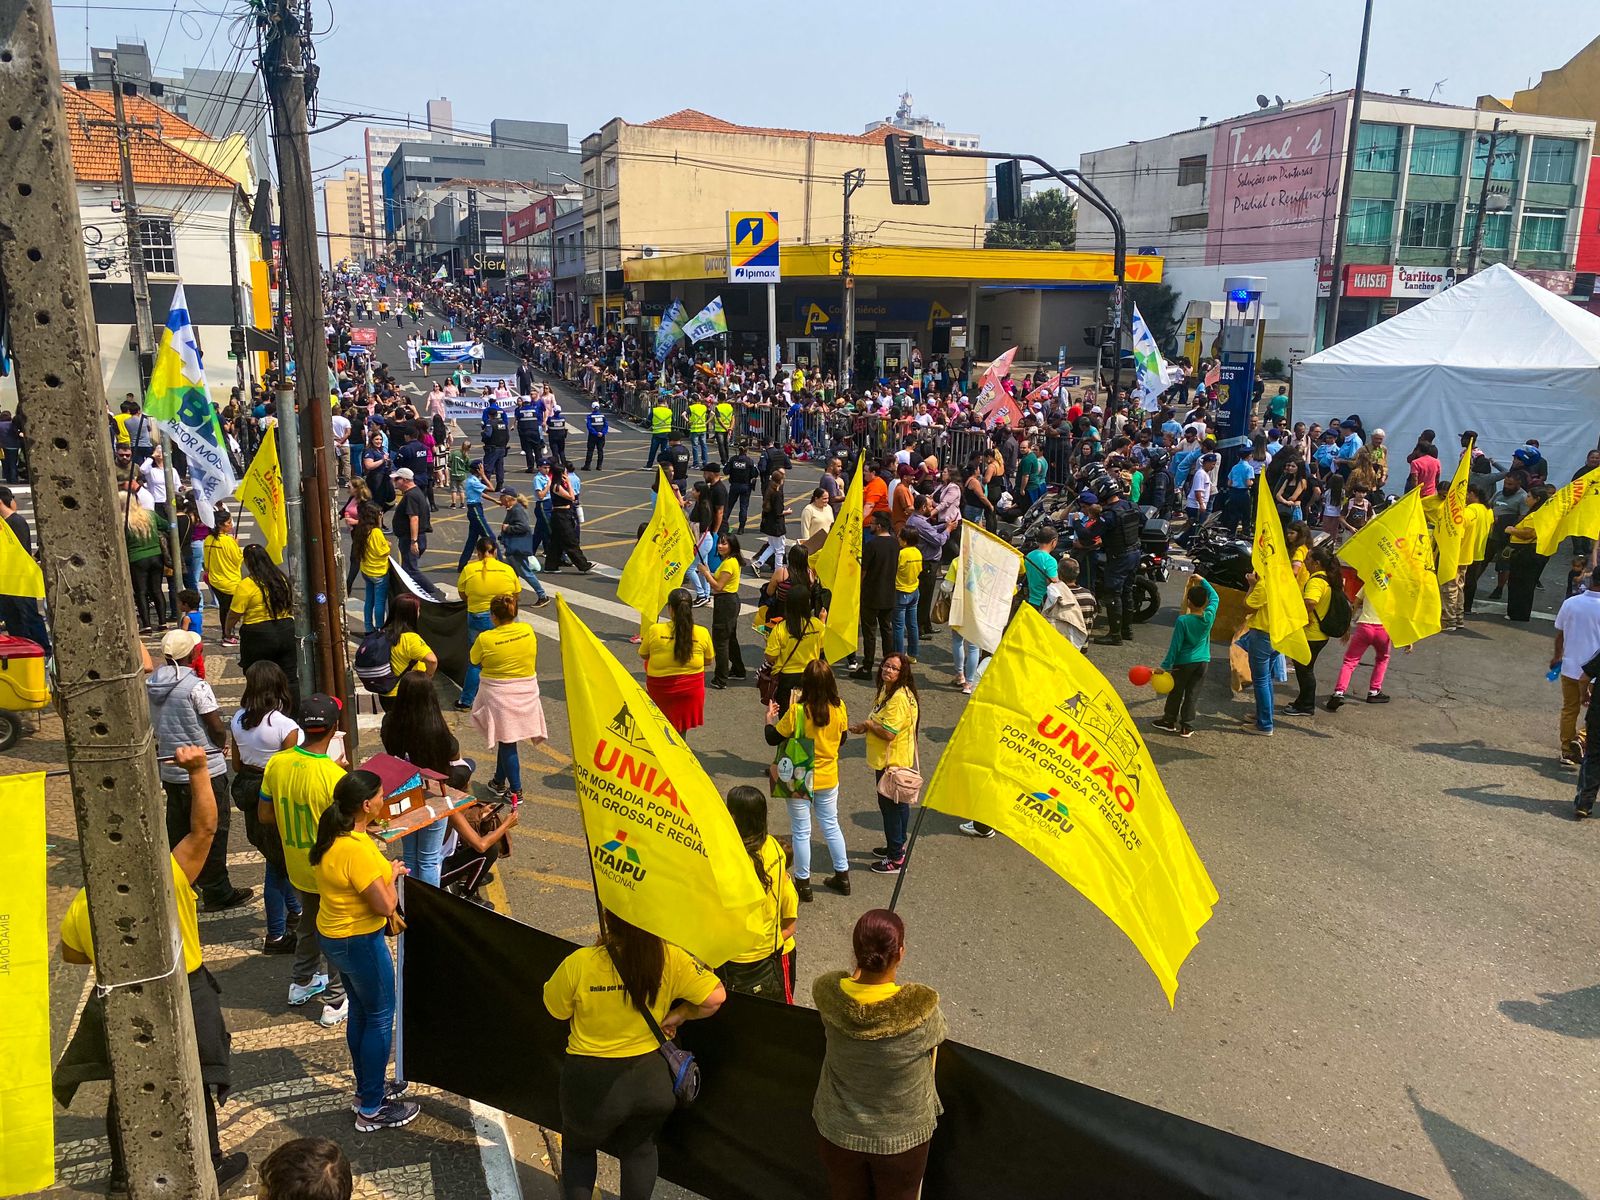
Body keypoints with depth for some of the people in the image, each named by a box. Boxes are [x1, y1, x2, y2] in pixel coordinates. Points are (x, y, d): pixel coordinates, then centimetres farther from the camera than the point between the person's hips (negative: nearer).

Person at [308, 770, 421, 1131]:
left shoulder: (332, 837, -1)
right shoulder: (358, 850, -30)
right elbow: (385, 905, -25)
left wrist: (385, 869, 7)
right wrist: (393, 874, -9)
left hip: (333, 936, 10)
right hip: (360, 942, -9)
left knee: (360, 1012, 23)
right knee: (380, 1019, 5)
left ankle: (368, 1087, 39)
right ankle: (371, 1110, 16)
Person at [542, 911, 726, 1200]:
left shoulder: (579, 963, -21)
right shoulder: (669, 959, -18)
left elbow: (555, 1009, -4)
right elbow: (715, 997, -15)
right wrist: (679, 1015, 0)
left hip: (590, 1082, -1)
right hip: (649, 1079, 2)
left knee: (578, 1148, 30)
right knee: (639, 1149, 31)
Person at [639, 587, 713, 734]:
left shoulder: (654, 630, -15)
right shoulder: (702, 633, -12)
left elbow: (643, 655, 2)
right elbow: (708, 660, 4)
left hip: (659, 688, -1)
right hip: (691, 689, 2)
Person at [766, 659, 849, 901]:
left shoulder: (797, 711, -24)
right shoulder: (839, 709, -12)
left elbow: (773, 738, -14)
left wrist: (769, 718, 3)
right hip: (829, 779, 4)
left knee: (801, 832, 11)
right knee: (831, 825, 21)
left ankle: (803, 883, 21)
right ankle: (842, 876, 30)